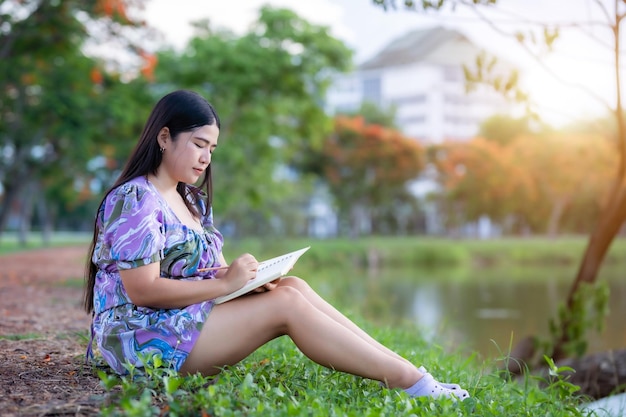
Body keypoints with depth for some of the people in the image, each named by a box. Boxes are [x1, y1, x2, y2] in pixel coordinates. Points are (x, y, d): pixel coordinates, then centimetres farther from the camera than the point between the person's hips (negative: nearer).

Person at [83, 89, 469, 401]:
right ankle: (409, 381, -20)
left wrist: (250, 277, -7)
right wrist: (226, 283, -20)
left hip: (185, 317, 9)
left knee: (294, 287, -8)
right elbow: (142, 291, -21)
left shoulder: (191, 199, 17)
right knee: (285, 305, -20)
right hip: (144, 338, -9)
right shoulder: (134, 202, -13)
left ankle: (400, 366, -14)